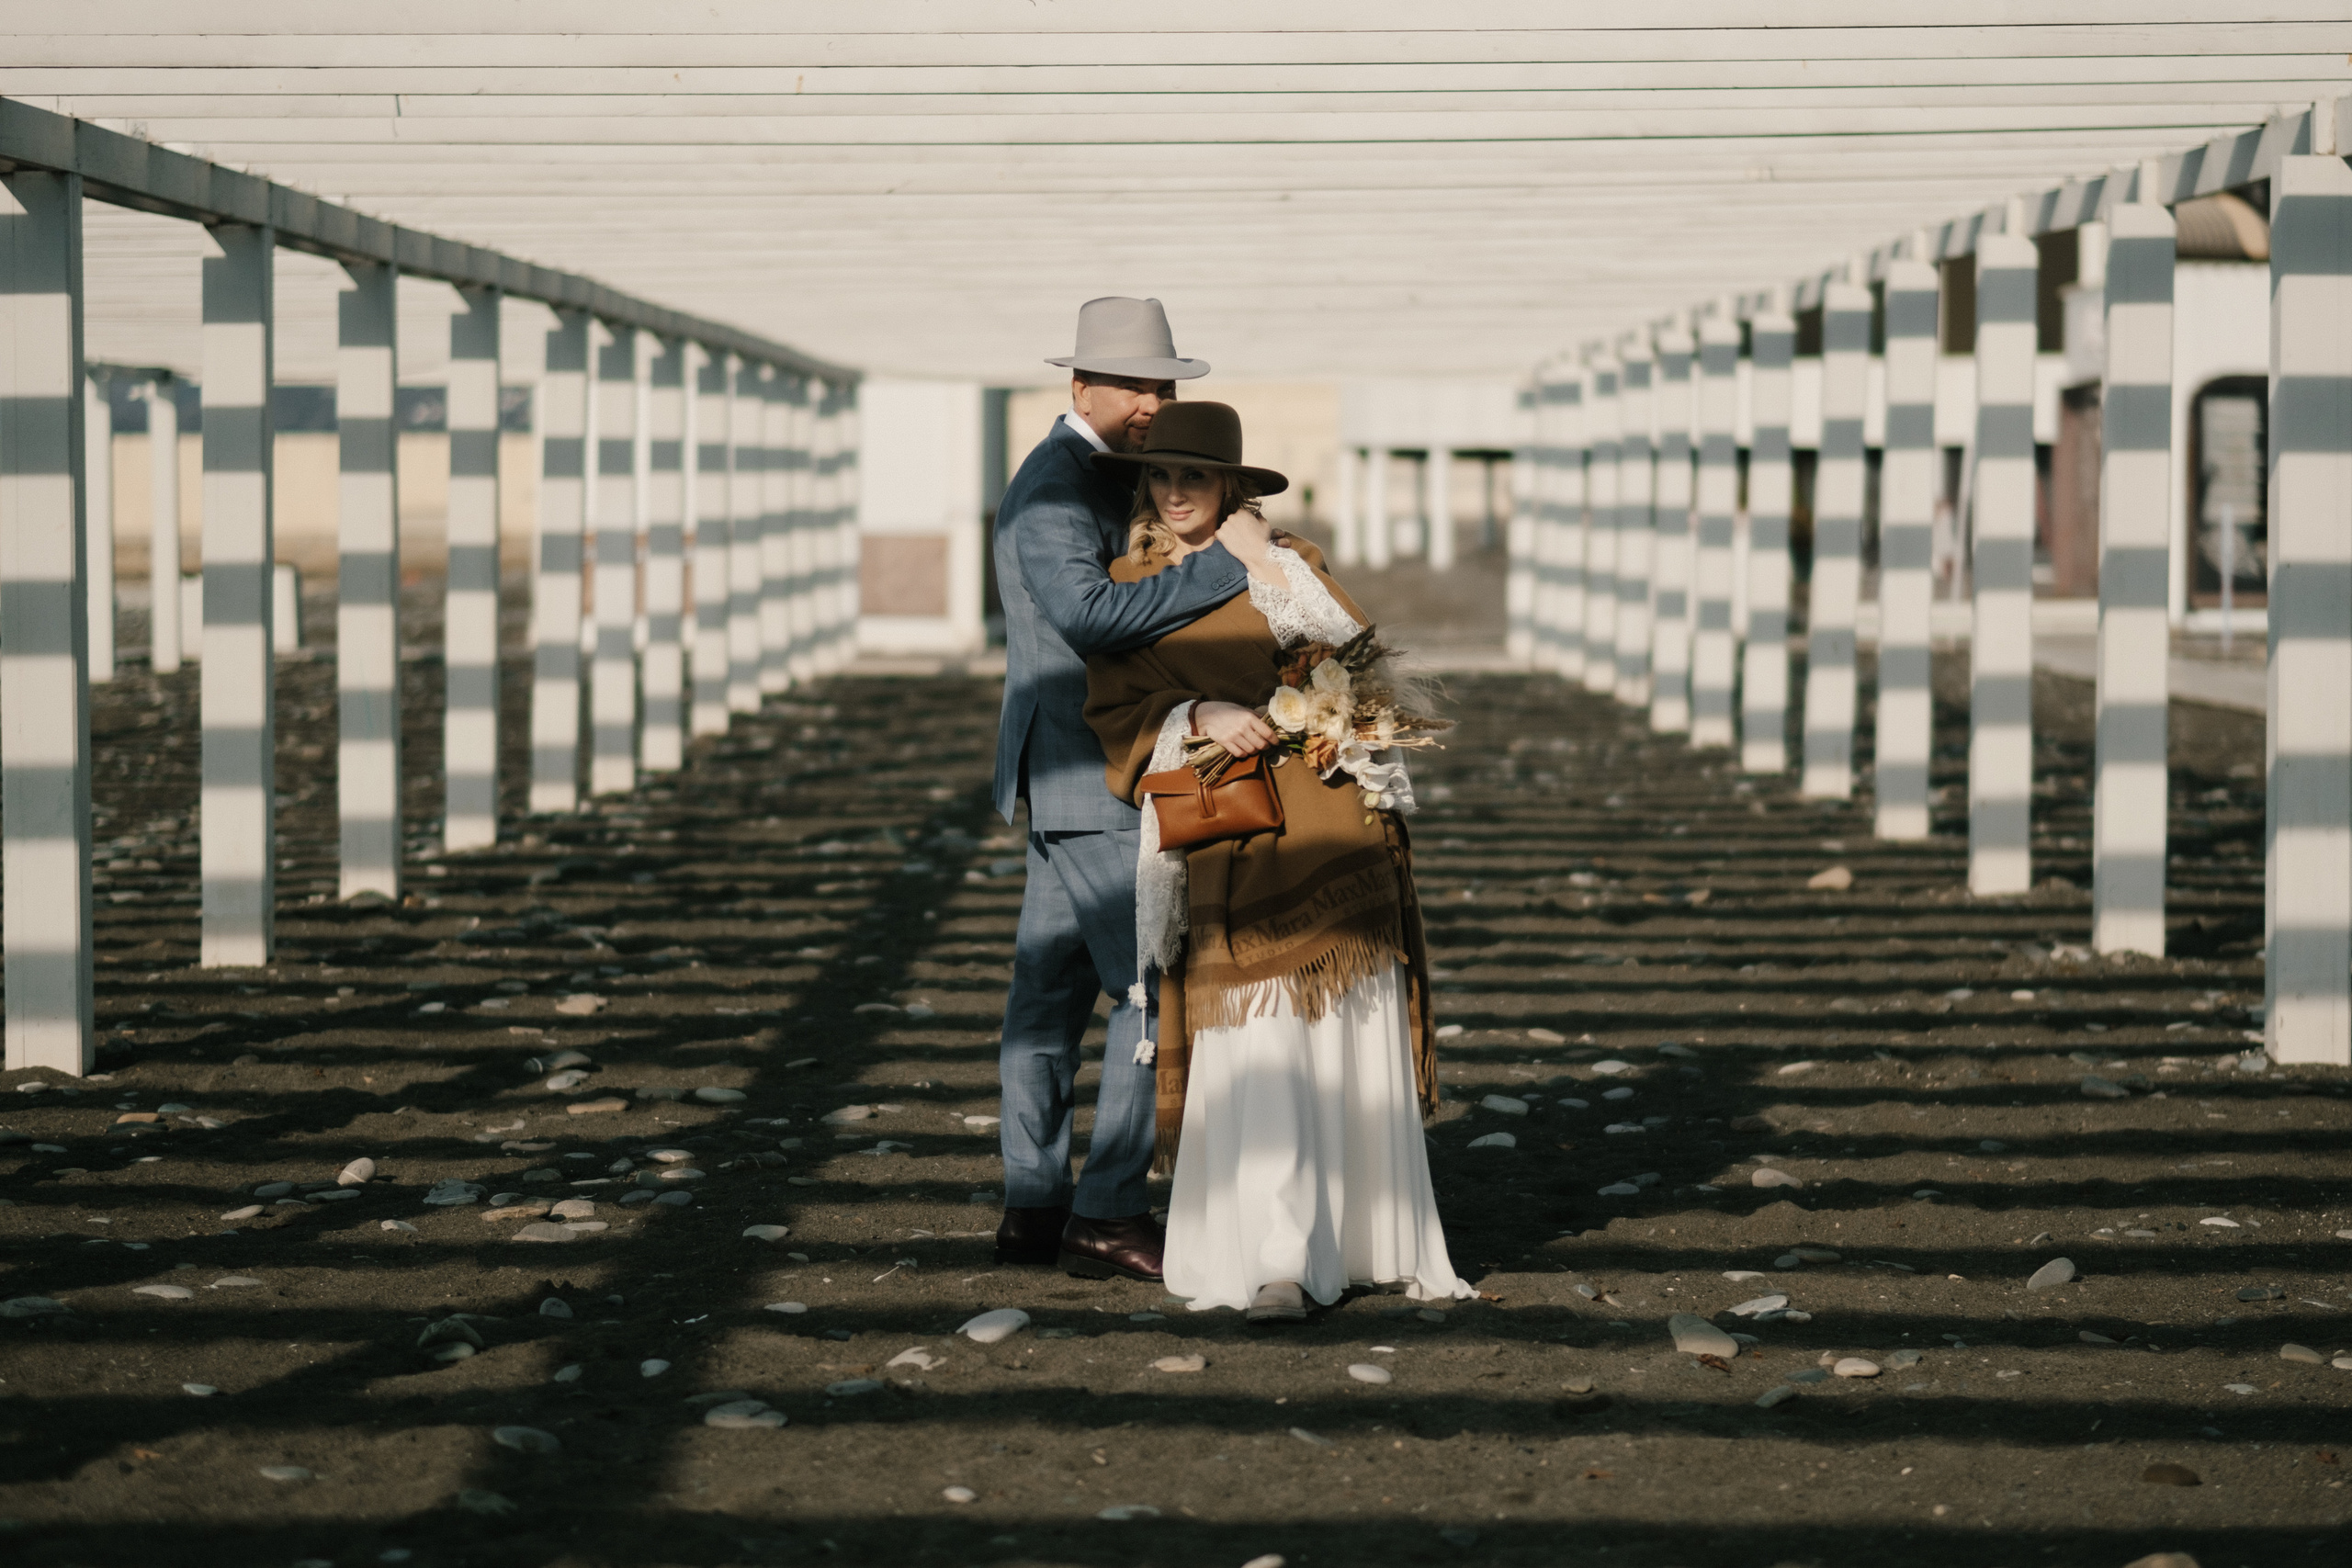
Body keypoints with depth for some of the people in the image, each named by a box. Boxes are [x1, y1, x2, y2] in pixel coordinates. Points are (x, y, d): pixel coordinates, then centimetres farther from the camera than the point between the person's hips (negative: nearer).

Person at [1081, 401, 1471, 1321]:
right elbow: (1113, 714, 5)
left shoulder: (1284, 565, 9)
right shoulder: (1127, 591, 11)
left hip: (1327, 826, 0)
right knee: (1254, 1053, -9)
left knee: (1354, 1045, 2)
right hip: (1225, 844, 0)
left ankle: (1370, 1241, 14)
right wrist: (1198, 719, -12)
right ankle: (1273, 1267, -8)